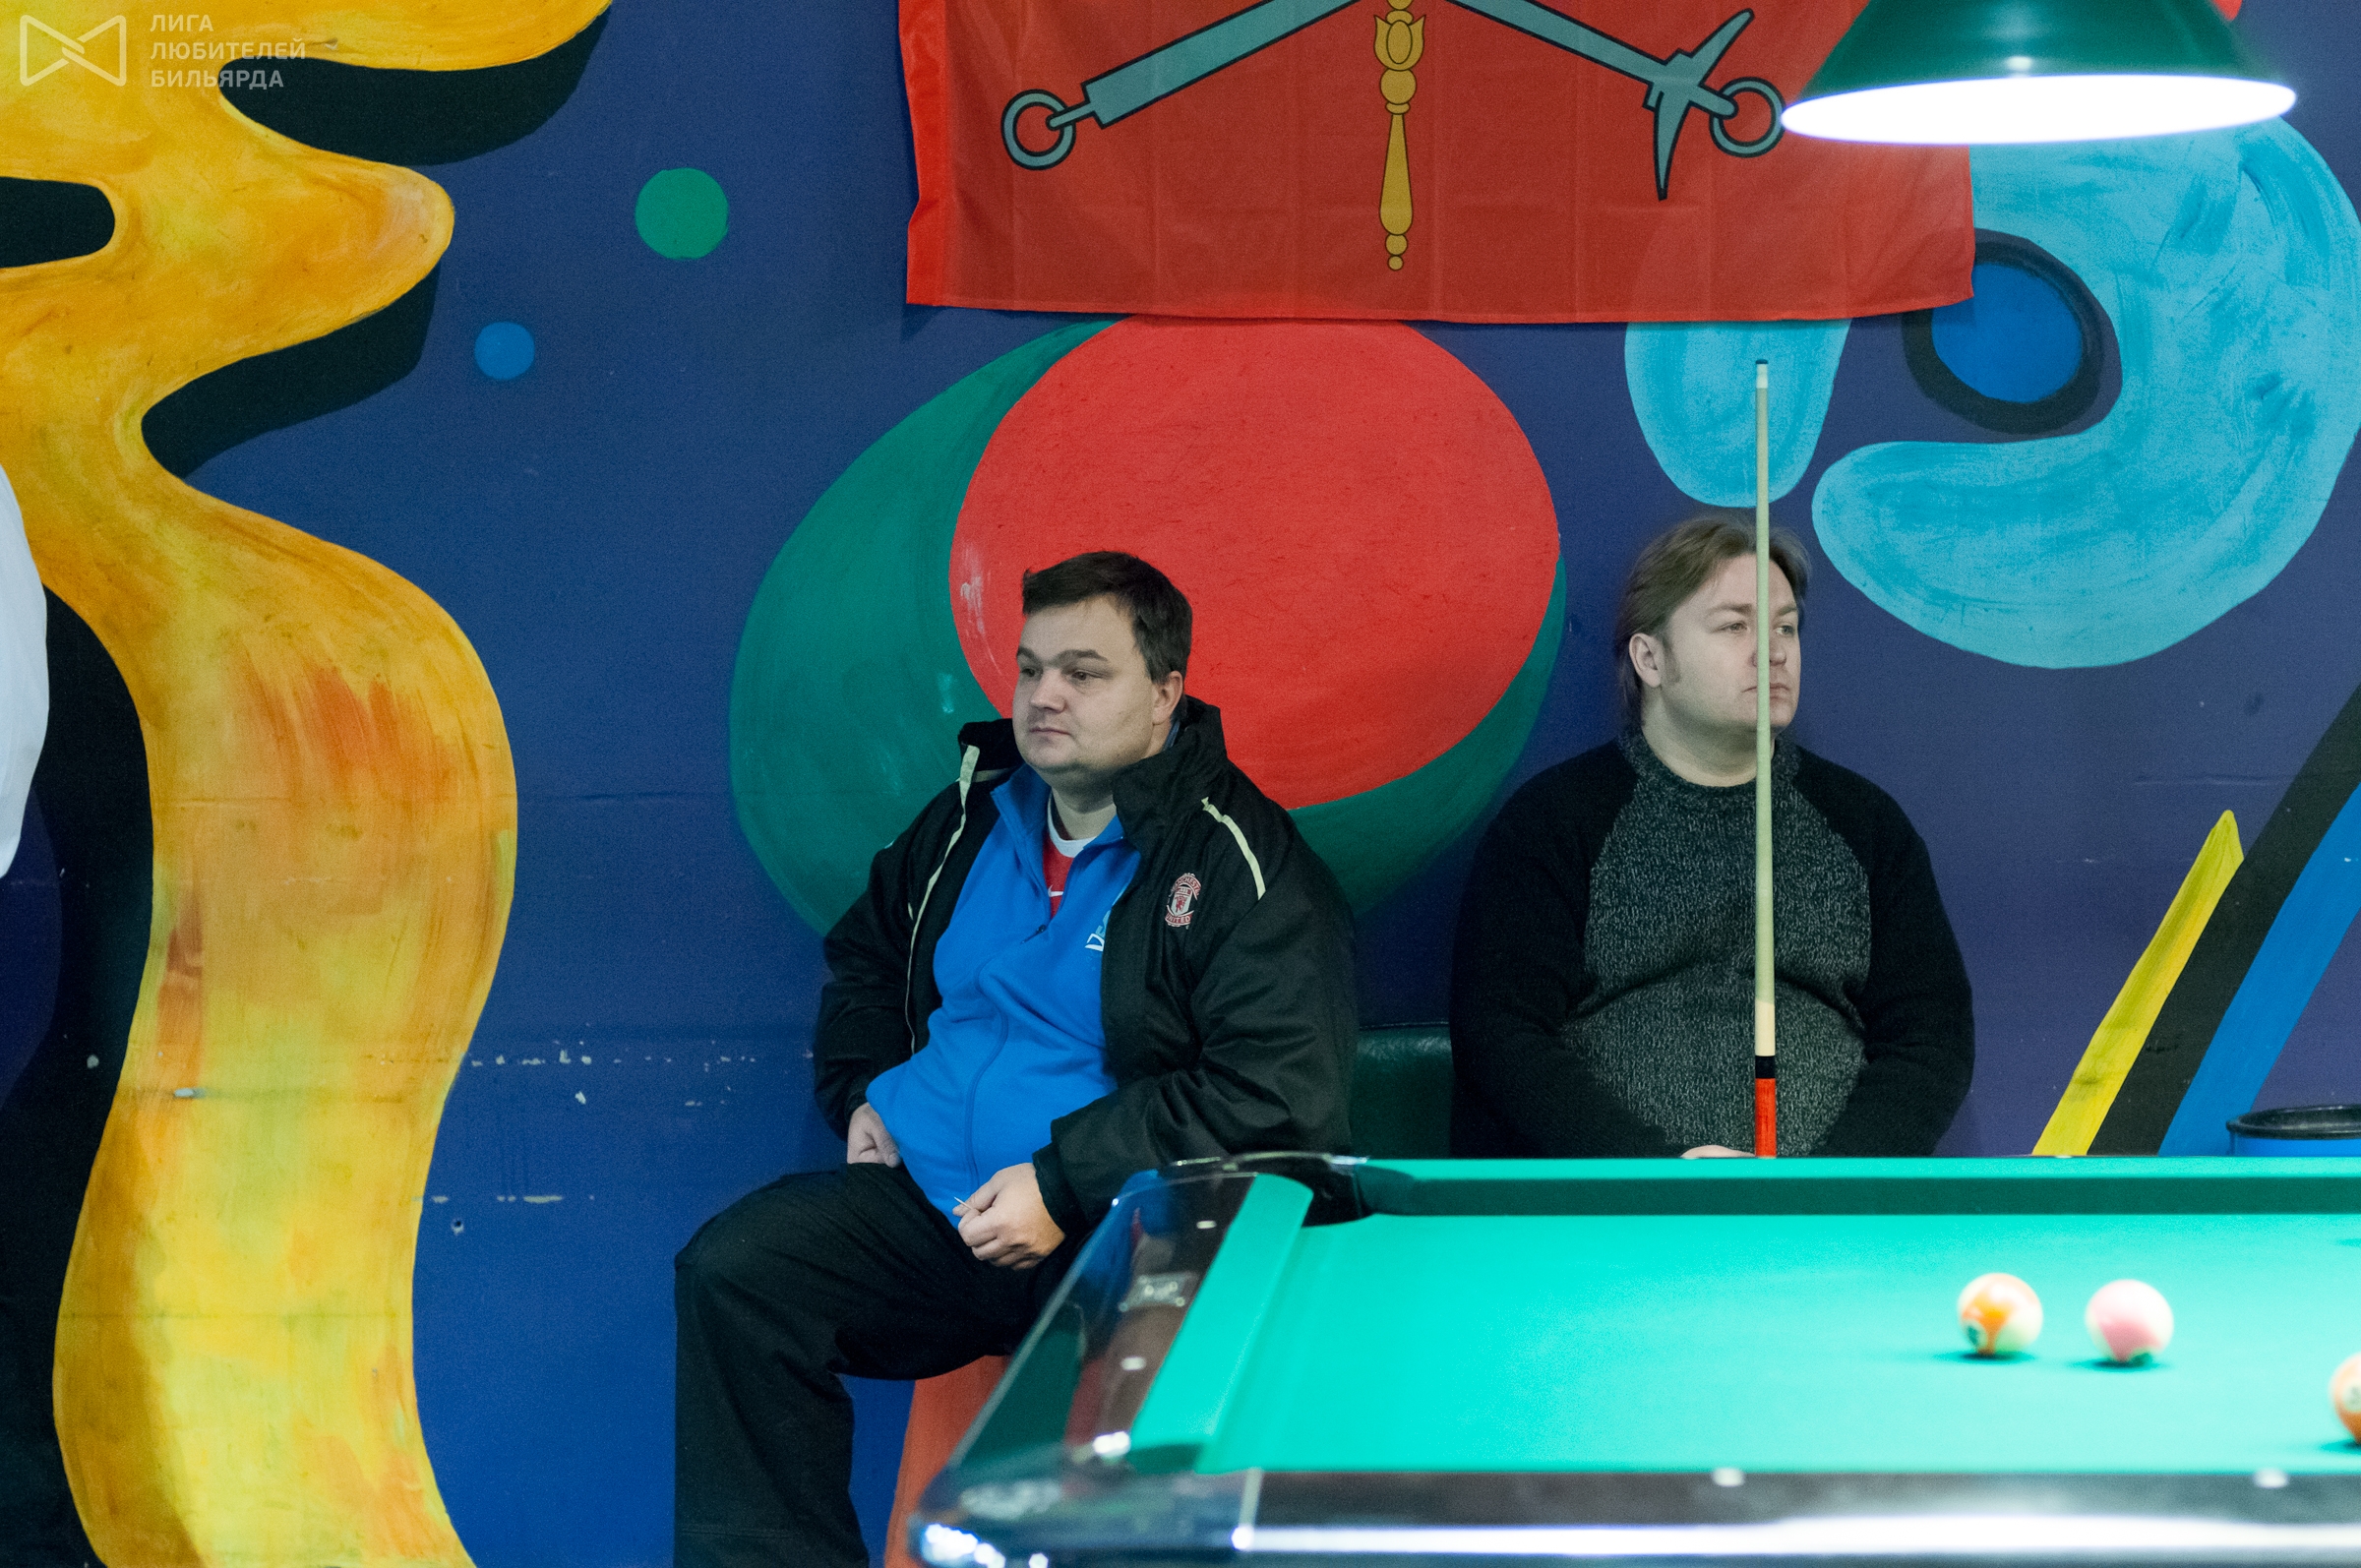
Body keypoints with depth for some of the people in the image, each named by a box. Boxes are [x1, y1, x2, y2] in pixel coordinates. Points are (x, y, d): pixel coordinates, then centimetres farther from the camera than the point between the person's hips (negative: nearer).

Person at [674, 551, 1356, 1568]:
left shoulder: (1246, 865, -7)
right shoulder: (973, 816, 15)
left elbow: (1277, 1093, -16)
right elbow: (864, 956, 34)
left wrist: (1066, 1182, -19)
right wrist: (860, 1094, 14)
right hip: (925, 1199, 6)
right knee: (731, 1271, -15)